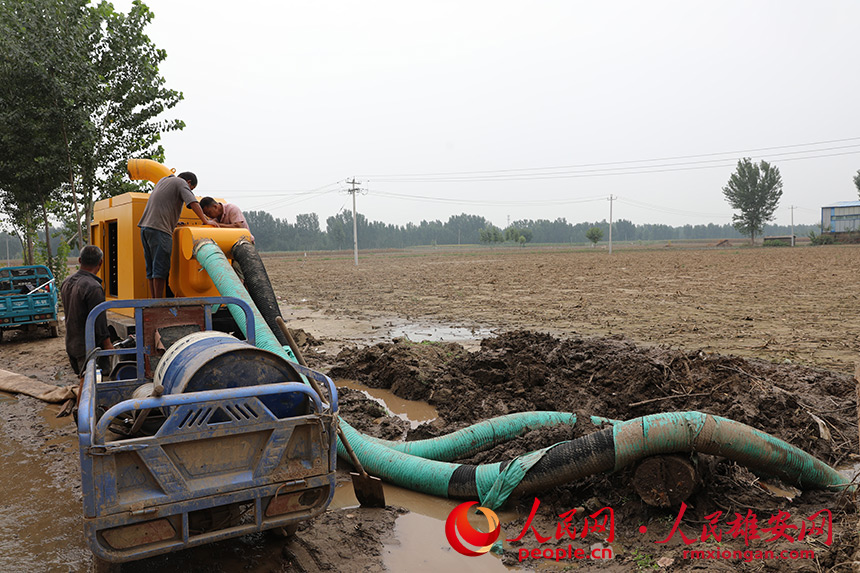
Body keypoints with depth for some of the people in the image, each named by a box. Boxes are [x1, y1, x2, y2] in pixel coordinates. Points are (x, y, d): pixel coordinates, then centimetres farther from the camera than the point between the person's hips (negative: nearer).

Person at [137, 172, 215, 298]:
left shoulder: (163, 180, 26)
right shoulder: (181, 183, 0)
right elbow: (193, 203, -14)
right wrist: (205, 221, -9)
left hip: (145, 227, 9)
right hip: (159, 229, -9)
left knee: (151, 268, 9)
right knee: (160, 268, -7)